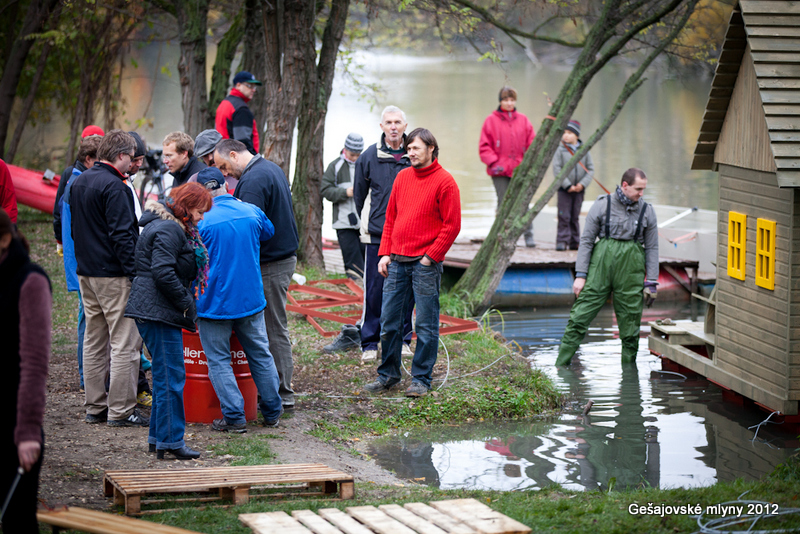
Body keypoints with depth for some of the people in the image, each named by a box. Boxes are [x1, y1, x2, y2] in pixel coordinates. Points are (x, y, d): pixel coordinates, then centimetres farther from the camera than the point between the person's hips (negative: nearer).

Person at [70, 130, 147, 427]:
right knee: (124, 344, -5)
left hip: (86, 273, 9)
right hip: (113, 276, -9)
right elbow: (122, 235, -20)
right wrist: (136, 273, -17)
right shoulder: (113, 187, -16)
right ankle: (120, 411, -5)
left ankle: (95, 407, 18)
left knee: (94, 342, 14)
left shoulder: (79, 182, 13)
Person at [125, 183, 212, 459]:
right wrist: (186, 303, -15)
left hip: (157, 312, 11)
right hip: (157, 312, -11)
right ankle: (170, 441, -5)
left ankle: (159, 437, 22)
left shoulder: (177, 229, 18)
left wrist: (186, 304, 14)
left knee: (165, 375, 15)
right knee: (170, 377, -8)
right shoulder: (168, 230, -15)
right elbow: (162, 273, -24)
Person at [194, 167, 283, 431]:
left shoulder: (202, 222, -15)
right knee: (260, 354, 15)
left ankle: (234, 417, 2)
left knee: (219, 360, 5)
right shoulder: (252, 212, -2)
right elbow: (268, 233, 21)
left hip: (215, 303, -4)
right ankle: (272, 412, 23)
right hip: (251, 299, 4)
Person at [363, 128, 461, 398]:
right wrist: (385, 253, 8)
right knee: (389, 322, 8)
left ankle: (421, 380, 7)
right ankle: (387, 375, 19)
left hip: (426, 264, -6)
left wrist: (430, 256, -11)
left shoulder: (444, 182, -6)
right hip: (397, 262, 6)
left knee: (426, 325, 0)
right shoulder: (402, 177, 13)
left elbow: (452, 226, -8)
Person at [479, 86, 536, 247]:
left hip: (520, 170, 1)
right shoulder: (491, 120, 3)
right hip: (500, 171, -1)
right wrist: (493, 162, -11)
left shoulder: (523, 120, 9)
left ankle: (529, 236, 0)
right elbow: (485, 146, 2)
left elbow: (532, 143, 10)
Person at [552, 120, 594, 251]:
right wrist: (567, 185, -14)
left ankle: (575, 242, 16)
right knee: (564, 216, -5)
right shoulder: (560, 150, -3)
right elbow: (557, 169, -8)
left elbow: (590, 169, 5)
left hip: (579, 190, 2)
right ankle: (562, 241, -1)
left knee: (575, 217, 10)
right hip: (564, 189, -2)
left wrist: (583, 184, -9)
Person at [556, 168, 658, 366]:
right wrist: (580, 275, -2)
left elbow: (652, 248, 12)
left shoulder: (647, 211, 8)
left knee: (630, 320, 4)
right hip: (601, 263, -2)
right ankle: (561, 364, 0)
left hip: (631, 271, 2)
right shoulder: (602, 205, 1)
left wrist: (651, 282, 6)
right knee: (580, 316, -5)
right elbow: (586, 240, 3)